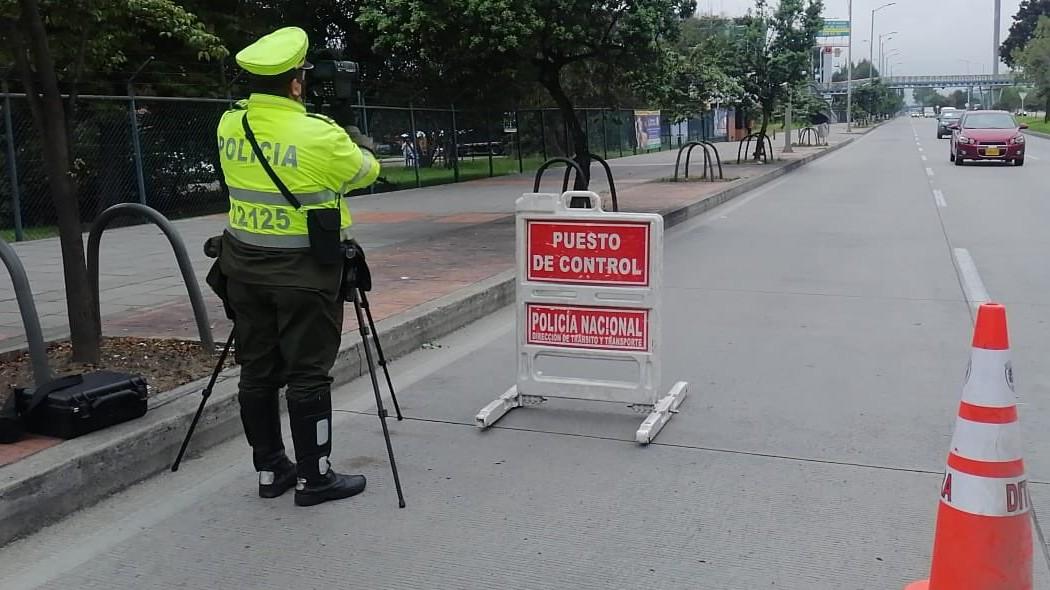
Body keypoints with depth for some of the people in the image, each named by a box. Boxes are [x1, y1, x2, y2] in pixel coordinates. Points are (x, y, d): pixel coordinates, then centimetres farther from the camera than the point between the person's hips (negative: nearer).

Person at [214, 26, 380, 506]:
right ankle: (314, 477, 11)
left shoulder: (230, 125, 1)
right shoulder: (318, 134, -17)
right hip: (304, 270, -6)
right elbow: (366, 172, 1)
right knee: (308, 375, 2)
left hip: (245, 266, 6)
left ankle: (270, 469, 24)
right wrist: (356, 142, 23)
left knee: (257, 371, 12)